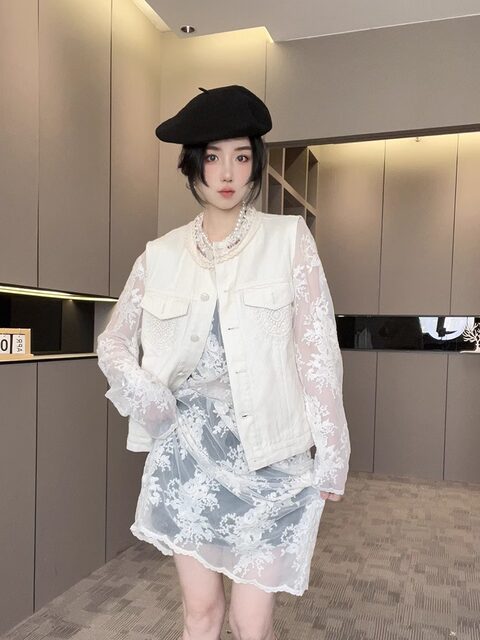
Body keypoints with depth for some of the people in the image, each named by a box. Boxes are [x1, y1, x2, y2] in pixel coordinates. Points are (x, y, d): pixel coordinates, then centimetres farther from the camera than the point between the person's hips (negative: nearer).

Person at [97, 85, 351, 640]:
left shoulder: (288, 239, -4)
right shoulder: (161, 255, 3)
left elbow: (318, 349, -5)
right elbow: (112, 342, 13)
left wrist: (332, 453, -6)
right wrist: (143, 395, -5)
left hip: (267, 454, -2)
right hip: (187, 452, 2)